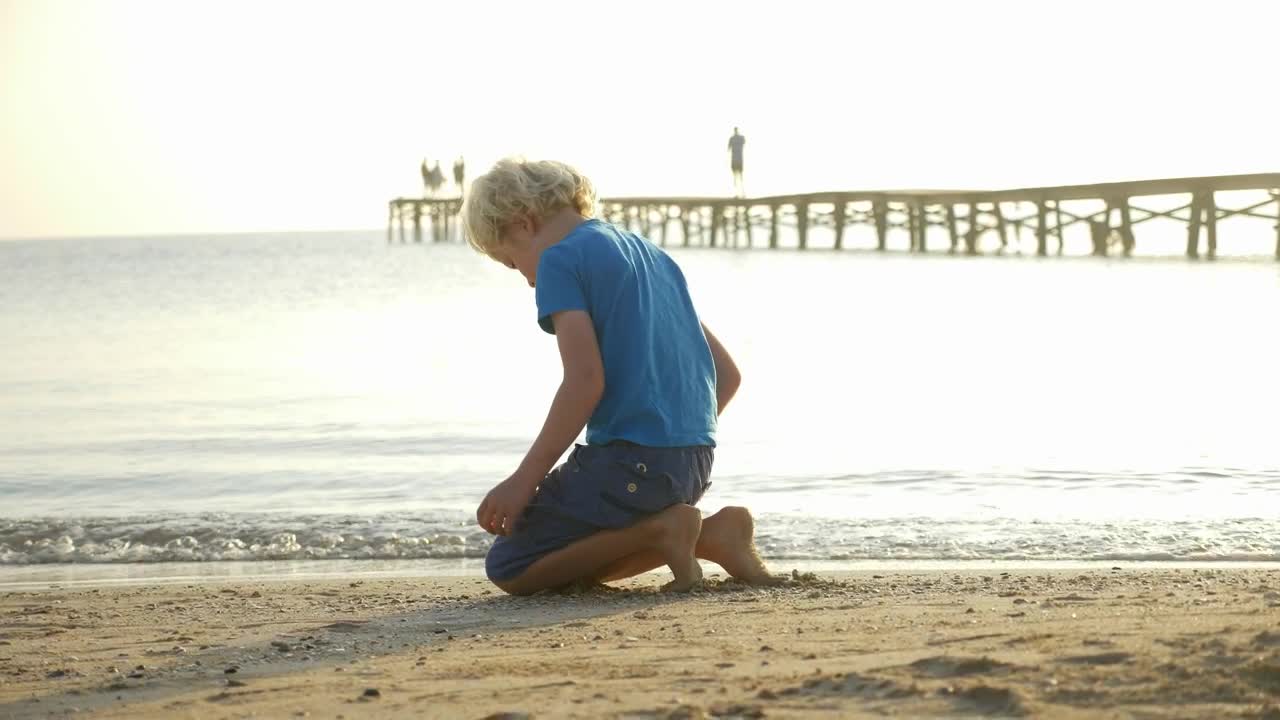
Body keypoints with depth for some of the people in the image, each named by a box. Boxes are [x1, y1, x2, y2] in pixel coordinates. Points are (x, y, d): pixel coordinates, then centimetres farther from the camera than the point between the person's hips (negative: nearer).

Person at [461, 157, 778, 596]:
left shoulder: (560, 260, -5)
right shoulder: (652, 255, 20)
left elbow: (586, 380, -18)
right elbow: (727, 375, 20)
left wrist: (524, 480, -14)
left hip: (630, 462, -8)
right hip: (695, 461, 8)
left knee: (508, 568, 5)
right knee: (575, 558, 24)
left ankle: (660, 531, -11)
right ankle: (707, 533, 4)